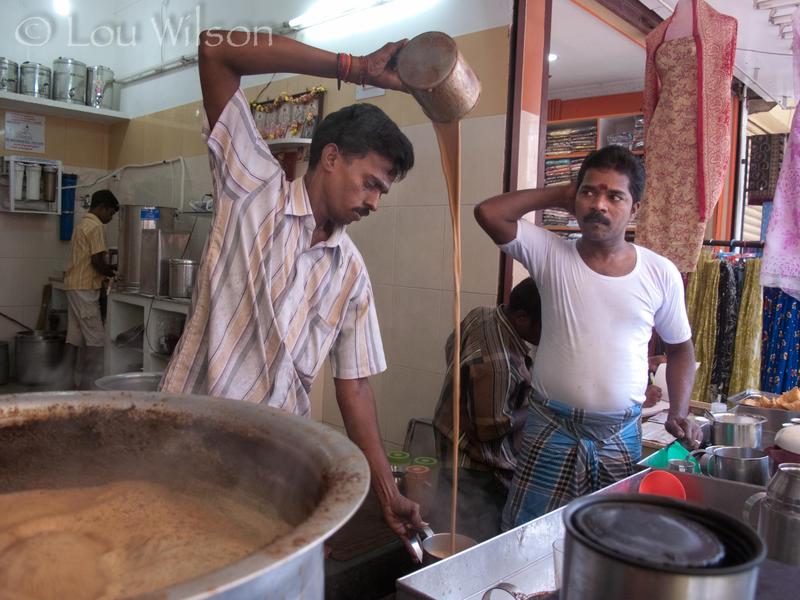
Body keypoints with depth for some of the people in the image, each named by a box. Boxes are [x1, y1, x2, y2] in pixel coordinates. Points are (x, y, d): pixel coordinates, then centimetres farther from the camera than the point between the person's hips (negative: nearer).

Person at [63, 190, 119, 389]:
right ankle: (88, 384, -7)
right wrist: (110, 273, -1)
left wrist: (106, 270, 14)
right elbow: (96, 260, -18)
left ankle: (69, 380, 13)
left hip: (73, 286, 10)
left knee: (74, 336, 10)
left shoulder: (82, 224, 19)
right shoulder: (96, 227, -12)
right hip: (85, 288, -10)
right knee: (96, 339, -7)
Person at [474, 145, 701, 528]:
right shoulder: (551, 255, -6)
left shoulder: (660, 274, -1)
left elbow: (680, 348, 12)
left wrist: (679, 413, -1)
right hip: (551, 431, -1)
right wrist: (559, 195, -9)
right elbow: (488, 213, -19)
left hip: (622, 438, 2)